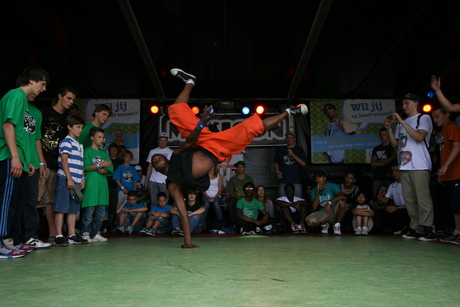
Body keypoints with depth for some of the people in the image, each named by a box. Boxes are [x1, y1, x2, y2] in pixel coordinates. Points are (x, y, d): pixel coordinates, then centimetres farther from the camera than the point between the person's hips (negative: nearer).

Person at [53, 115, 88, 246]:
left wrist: (82, 178, 13)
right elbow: (64, 160, -12)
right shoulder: (66, 141, -4)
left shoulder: (79, 145, 21)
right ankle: (59, 236, -5)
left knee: (74, 209, 9)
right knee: (61, 208, -6)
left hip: (76, 181, 8)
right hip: (65, 180, -8)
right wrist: (69, 179, -16)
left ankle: (72, 235, 15)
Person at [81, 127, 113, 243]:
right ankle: (86, 233, 1)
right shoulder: (87, 151, 2)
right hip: (91, 184, -6)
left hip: (102, 183, 6)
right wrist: (101, 165, -9)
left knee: (101, 211, 7)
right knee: (89, 210, -8)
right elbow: (86, 168, -10)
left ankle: (96, 233, 15)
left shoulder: (103, 152, 19)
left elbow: (110, 169, 13)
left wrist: (104, 170, -7)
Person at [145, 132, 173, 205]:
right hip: (152, 181, 3)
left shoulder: (171, 152, 5)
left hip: (164, 181, -3)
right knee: (153, 202, 5)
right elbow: (150, 166, 15)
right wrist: (147, 180, 8)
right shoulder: (153, 151, 14)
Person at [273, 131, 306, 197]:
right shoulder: (280, 150, 15)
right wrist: (277, 172, 2)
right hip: (283, 180, 1)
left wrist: (292, 154, -9)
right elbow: (276, 162, 20)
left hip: (296, 180, -1)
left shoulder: (299, 150, 9)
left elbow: (303, 163, -2)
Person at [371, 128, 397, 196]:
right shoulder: (376, 149, 18)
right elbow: (372, 163, 7)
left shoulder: (393, 147, 7)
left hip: (389, 177, -3)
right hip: (378, 178, 4)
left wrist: (380, 160, 3)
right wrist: (385, 162, -3)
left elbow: (393, 158, -7)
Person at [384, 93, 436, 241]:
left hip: (419, 166, -6)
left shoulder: (423, 118, 5)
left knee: (422, 198, -10)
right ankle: (415, 229, 8)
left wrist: (402, 122, -13)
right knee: (410, 200, 4)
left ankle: (428, 230, -8)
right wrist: (389, 129, 6)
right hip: (404, 166, 7)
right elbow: (395, 144, 20)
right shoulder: (401, 123, 23)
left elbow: (419, 137, -13)